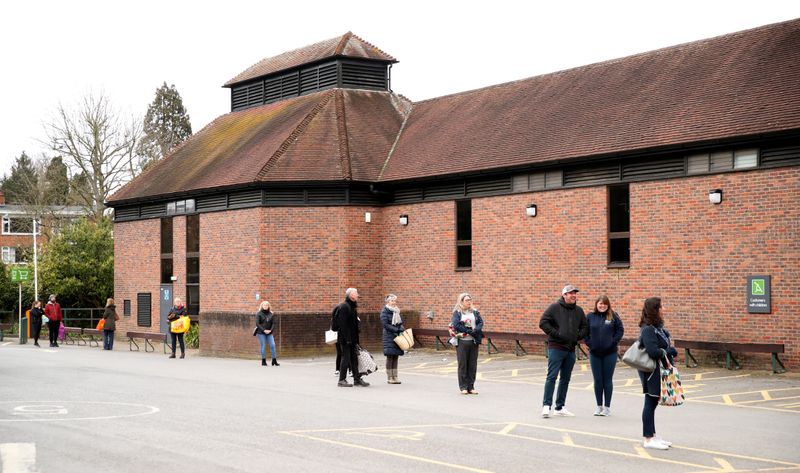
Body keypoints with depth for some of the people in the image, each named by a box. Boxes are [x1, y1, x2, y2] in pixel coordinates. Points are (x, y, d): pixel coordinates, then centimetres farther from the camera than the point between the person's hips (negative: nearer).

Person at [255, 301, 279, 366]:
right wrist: (264, 330, -15)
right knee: (263, 346, -3)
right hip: (261, 333, -3)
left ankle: (274, 361, -3)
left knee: (272, 345, -6)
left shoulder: (271, 314, 9)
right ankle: (263, 361, 3)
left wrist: (270, 330, -9)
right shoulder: (259, 314, -1)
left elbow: (273, 323, 8)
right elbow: (257, 323, -7)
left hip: (269, 333, 3)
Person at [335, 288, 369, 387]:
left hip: (352, 339, 9)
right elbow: (342, 324, -21)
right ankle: (342, 380, 1)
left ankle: (357, 379, 15)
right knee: (346, 358, -5)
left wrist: (356, 339, 17)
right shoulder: (344, 307, -15)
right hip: (345, 338, -9)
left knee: (354, 358, 11)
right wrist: (347, 339, -23)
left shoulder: (353, 307, 15)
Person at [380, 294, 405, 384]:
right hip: (389, 337, -6)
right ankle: (389, 378, -3)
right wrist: (396, 330, -19)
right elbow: (385, 324, -12)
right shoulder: (384, 312, -4)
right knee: (390, 357, -6)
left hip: (397, 337, 6)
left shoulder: (397, 311, 16)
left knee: (396, 357, 5)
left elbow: (401, 322, 18)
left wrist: (401, 328, -4)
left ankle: (395, 377, 8)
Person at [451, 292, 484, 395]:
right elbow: (456, 325, -12)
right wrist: (469, 331, -16)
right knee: (462, 364, 0)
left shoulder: (475, 312, 14)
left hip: (474, 341, 4)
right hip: (462, 341, -4)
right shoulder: (457, 312, 1)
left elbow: (480, 322, 4)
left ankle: (471, 387, 11)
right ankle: (463, 387, 7)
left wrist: (475, 330, -16)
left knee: (473, 365, 5)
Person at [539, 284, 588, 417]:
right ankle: (547, 405, -10)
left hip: (571, 349, 6)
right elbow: (543, 322, -9)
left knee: (565, 379, 9)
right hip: (556, 348, -6)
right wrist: (556, 334, -15)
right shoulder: (555, 307, -4)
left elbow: (585, 327, 20)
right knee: (552, 376, -11)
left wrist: (578, 336, 0)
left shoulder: (579, 310, 12)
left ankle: (560, 407, 17)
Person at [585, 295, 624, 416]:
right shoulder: (590, 316, 1)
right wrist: (589, 343, -3)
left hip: (610, 353, -2)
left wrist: (614, 342, -7)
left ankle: (607, 406, 10)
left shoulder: (613, 316, -3)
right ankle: (599, 406, 16)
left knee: (607, 380, 3)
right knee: (597, 380, 6)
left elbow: (620, 330, 1)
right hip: (594, 353, 2)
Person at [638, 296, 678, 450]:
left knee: (653, 403, 15)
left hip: (659, 372, 9)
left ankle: (652, 435, 24)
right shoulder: (648, 329, -19)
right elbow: (653, 351, -27)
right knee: (650, 404, -2)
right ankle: (648, 439, 5)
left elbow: (668, 345, 12)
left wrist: (666, 352, -7)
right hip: (651, 372, -9)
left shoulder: (658, 327, 11)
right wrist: (668, 351, -12)